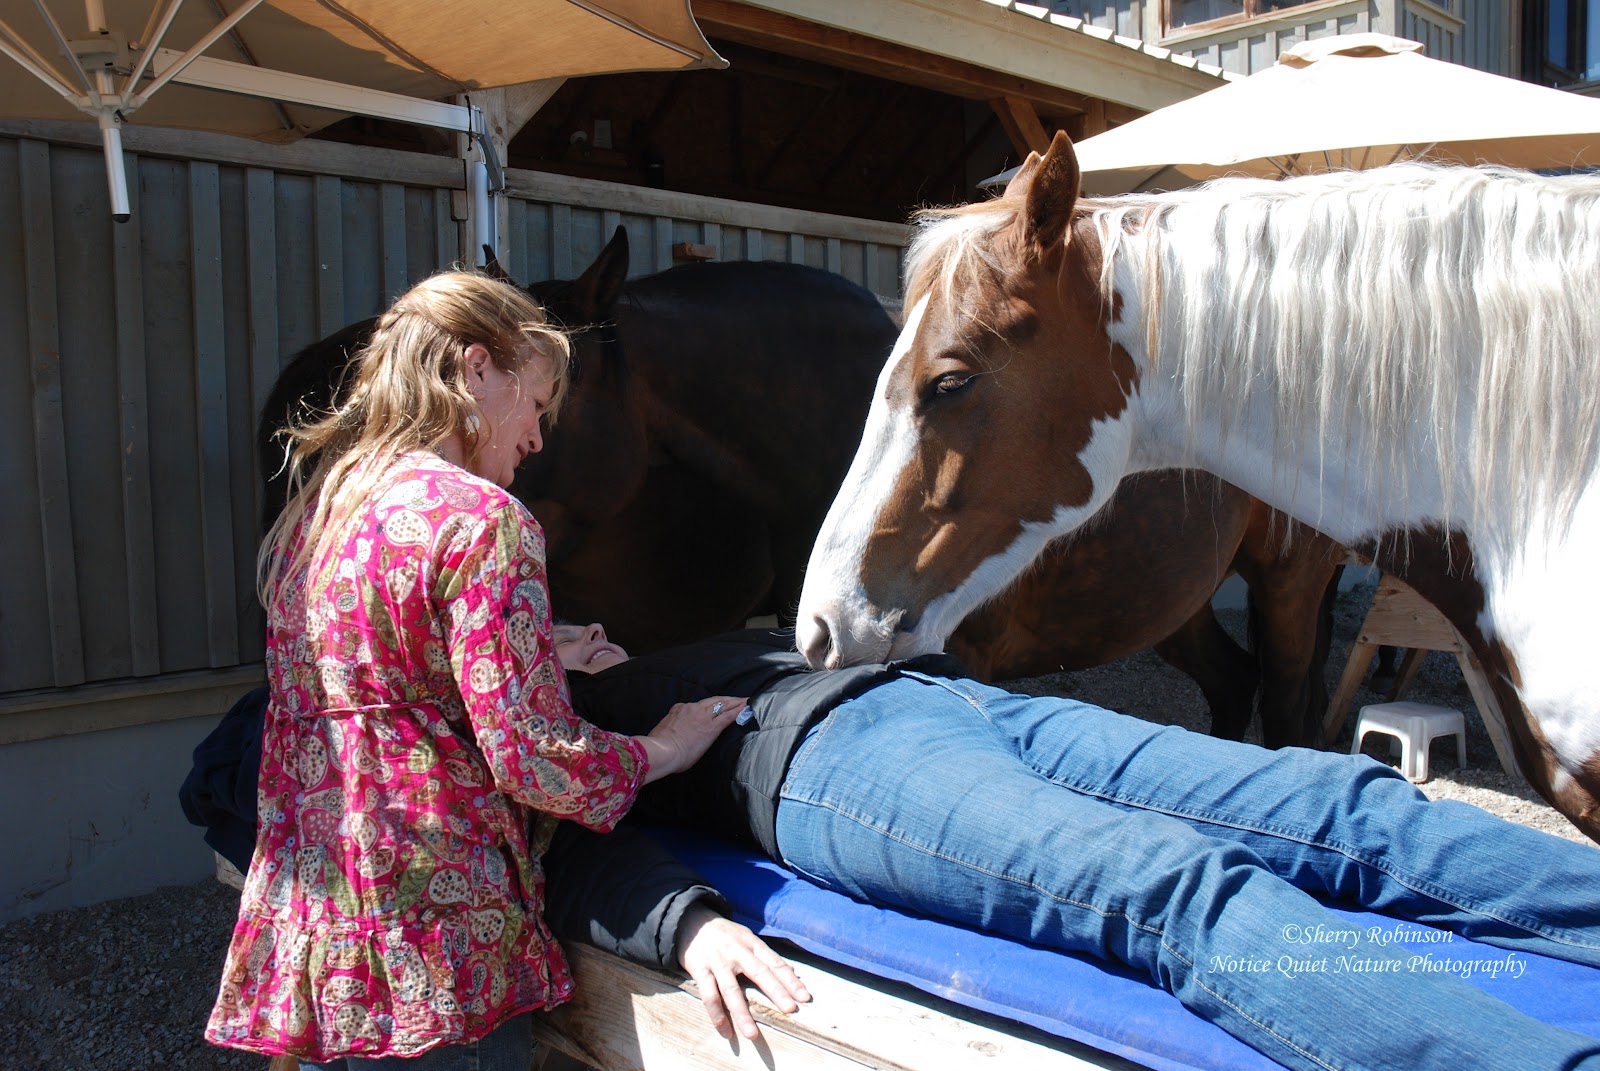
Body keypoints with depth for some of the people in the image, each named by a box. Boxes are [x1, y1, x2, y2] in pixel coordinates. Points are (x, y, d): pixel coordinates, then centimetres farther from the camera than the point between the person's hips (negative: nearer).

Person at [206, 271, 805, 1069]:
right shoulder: (482, 520, -15)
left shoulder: (308, 512, 10)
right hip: (428, 942, -8)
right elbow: (538, 763, -18)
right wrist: (661, 749, -1)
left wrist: (541, 655, 22)